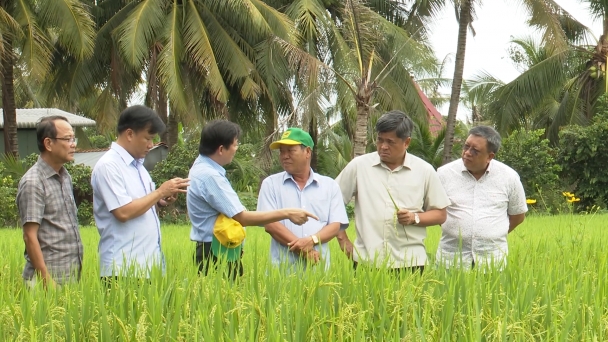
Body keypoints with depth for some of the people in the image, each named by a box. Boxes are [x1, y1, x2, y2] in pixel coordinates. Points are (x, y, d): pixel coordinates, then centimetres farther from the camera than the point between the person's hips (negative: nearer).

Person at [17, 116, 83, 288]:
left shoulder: (66, 177, 13)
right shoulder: (33, 183, -13)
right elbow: (30, 236, -16)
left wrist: (76, 271, 14)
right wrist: (45, 280, -19)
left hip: (73, 274, 8)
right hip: (51, 276, -8)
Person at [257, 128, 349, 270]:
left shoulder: (330, 186, 11)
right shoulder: (271, 184, 7)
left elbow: (335, 225, 3)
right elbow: (270, 224, -4)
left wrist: (312, 240, -17)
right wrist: (303, 250, -14)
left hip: (319, 267, 1)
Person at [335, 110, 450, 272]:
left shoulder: (424, 171, 5)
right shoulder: (359, 166, 5)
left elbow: (440, 215, 10)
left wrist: (415, 218, -8)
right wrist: (343, 240, 5)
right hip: (366, 261, 0)